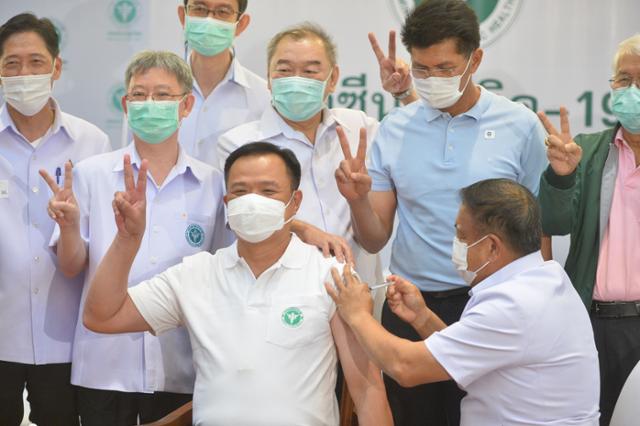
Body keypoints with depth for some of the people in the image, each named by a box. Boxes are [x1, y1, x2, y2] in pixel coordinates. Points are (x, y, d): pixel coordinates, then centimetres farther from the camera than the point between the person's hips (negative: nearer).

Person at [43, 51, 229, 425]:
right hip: (105, 368, -1)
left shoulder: (212, 184, 3)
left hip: (180, 370, 1)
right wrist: (68, 225, -16)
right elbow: (72, 268, 3)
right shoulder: (92, 174, 1)